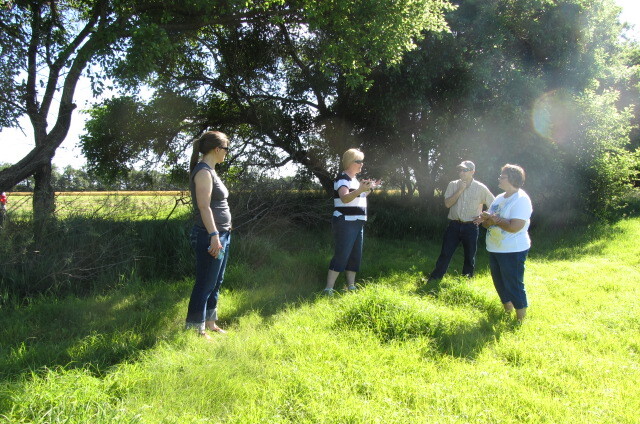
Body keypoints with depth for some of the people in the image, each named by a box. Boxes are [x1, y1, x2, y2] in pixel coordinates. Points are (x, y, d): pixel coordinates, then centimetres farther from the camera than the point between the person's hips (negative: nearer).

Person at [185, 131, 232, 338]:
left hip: (221, 235, 10)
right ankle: (196, 330, 5)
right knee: (204, 285, -4)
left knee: (215, 283, 16)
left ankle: (210, 323, 26)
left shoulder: (210, 171, 17)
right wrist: (213, 235, -24)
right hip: (210, 237, -10)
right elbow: (204, 207, -20)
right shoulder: (203, 172, -13)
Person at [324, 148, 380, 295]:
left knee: (356, 255, 10)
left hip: (357, 223, 9)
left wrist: (370, 188, 25)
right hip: (345, 223, -9)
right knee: (341, 256, -13)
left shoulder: (354, 179, 16)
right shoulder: (343, 179, -13)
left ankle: (351, 286, 18)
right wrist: (360, 189, -47)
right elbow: (345, 198, -32)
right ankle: (328, 289, -12)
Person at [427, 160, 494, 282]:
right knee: (445, 254, 2)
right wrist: (460, 190, -14)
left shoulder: (480, 188, -4)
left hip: (471, 227, -1)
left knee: (470, 256, 10)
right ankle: (434, 279, 8)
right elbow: (447, 203, -8)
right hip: (454, 225, 1)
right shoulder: (453, 185, 2)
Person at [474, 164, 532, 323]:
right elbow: (488, 221, 14)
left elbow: (514, 227, -26)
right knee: (499, 283, 19)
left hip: (513, 251, -9)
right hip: (495, 249, 9)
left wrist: (494, 219, -14)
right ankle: (507, 310, 38)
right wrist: (485, 220, -10)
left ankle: (521, 320, 11)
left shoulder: (521, 200, -16)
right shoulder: (499, 198, 11)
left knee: (514, 285, -2)